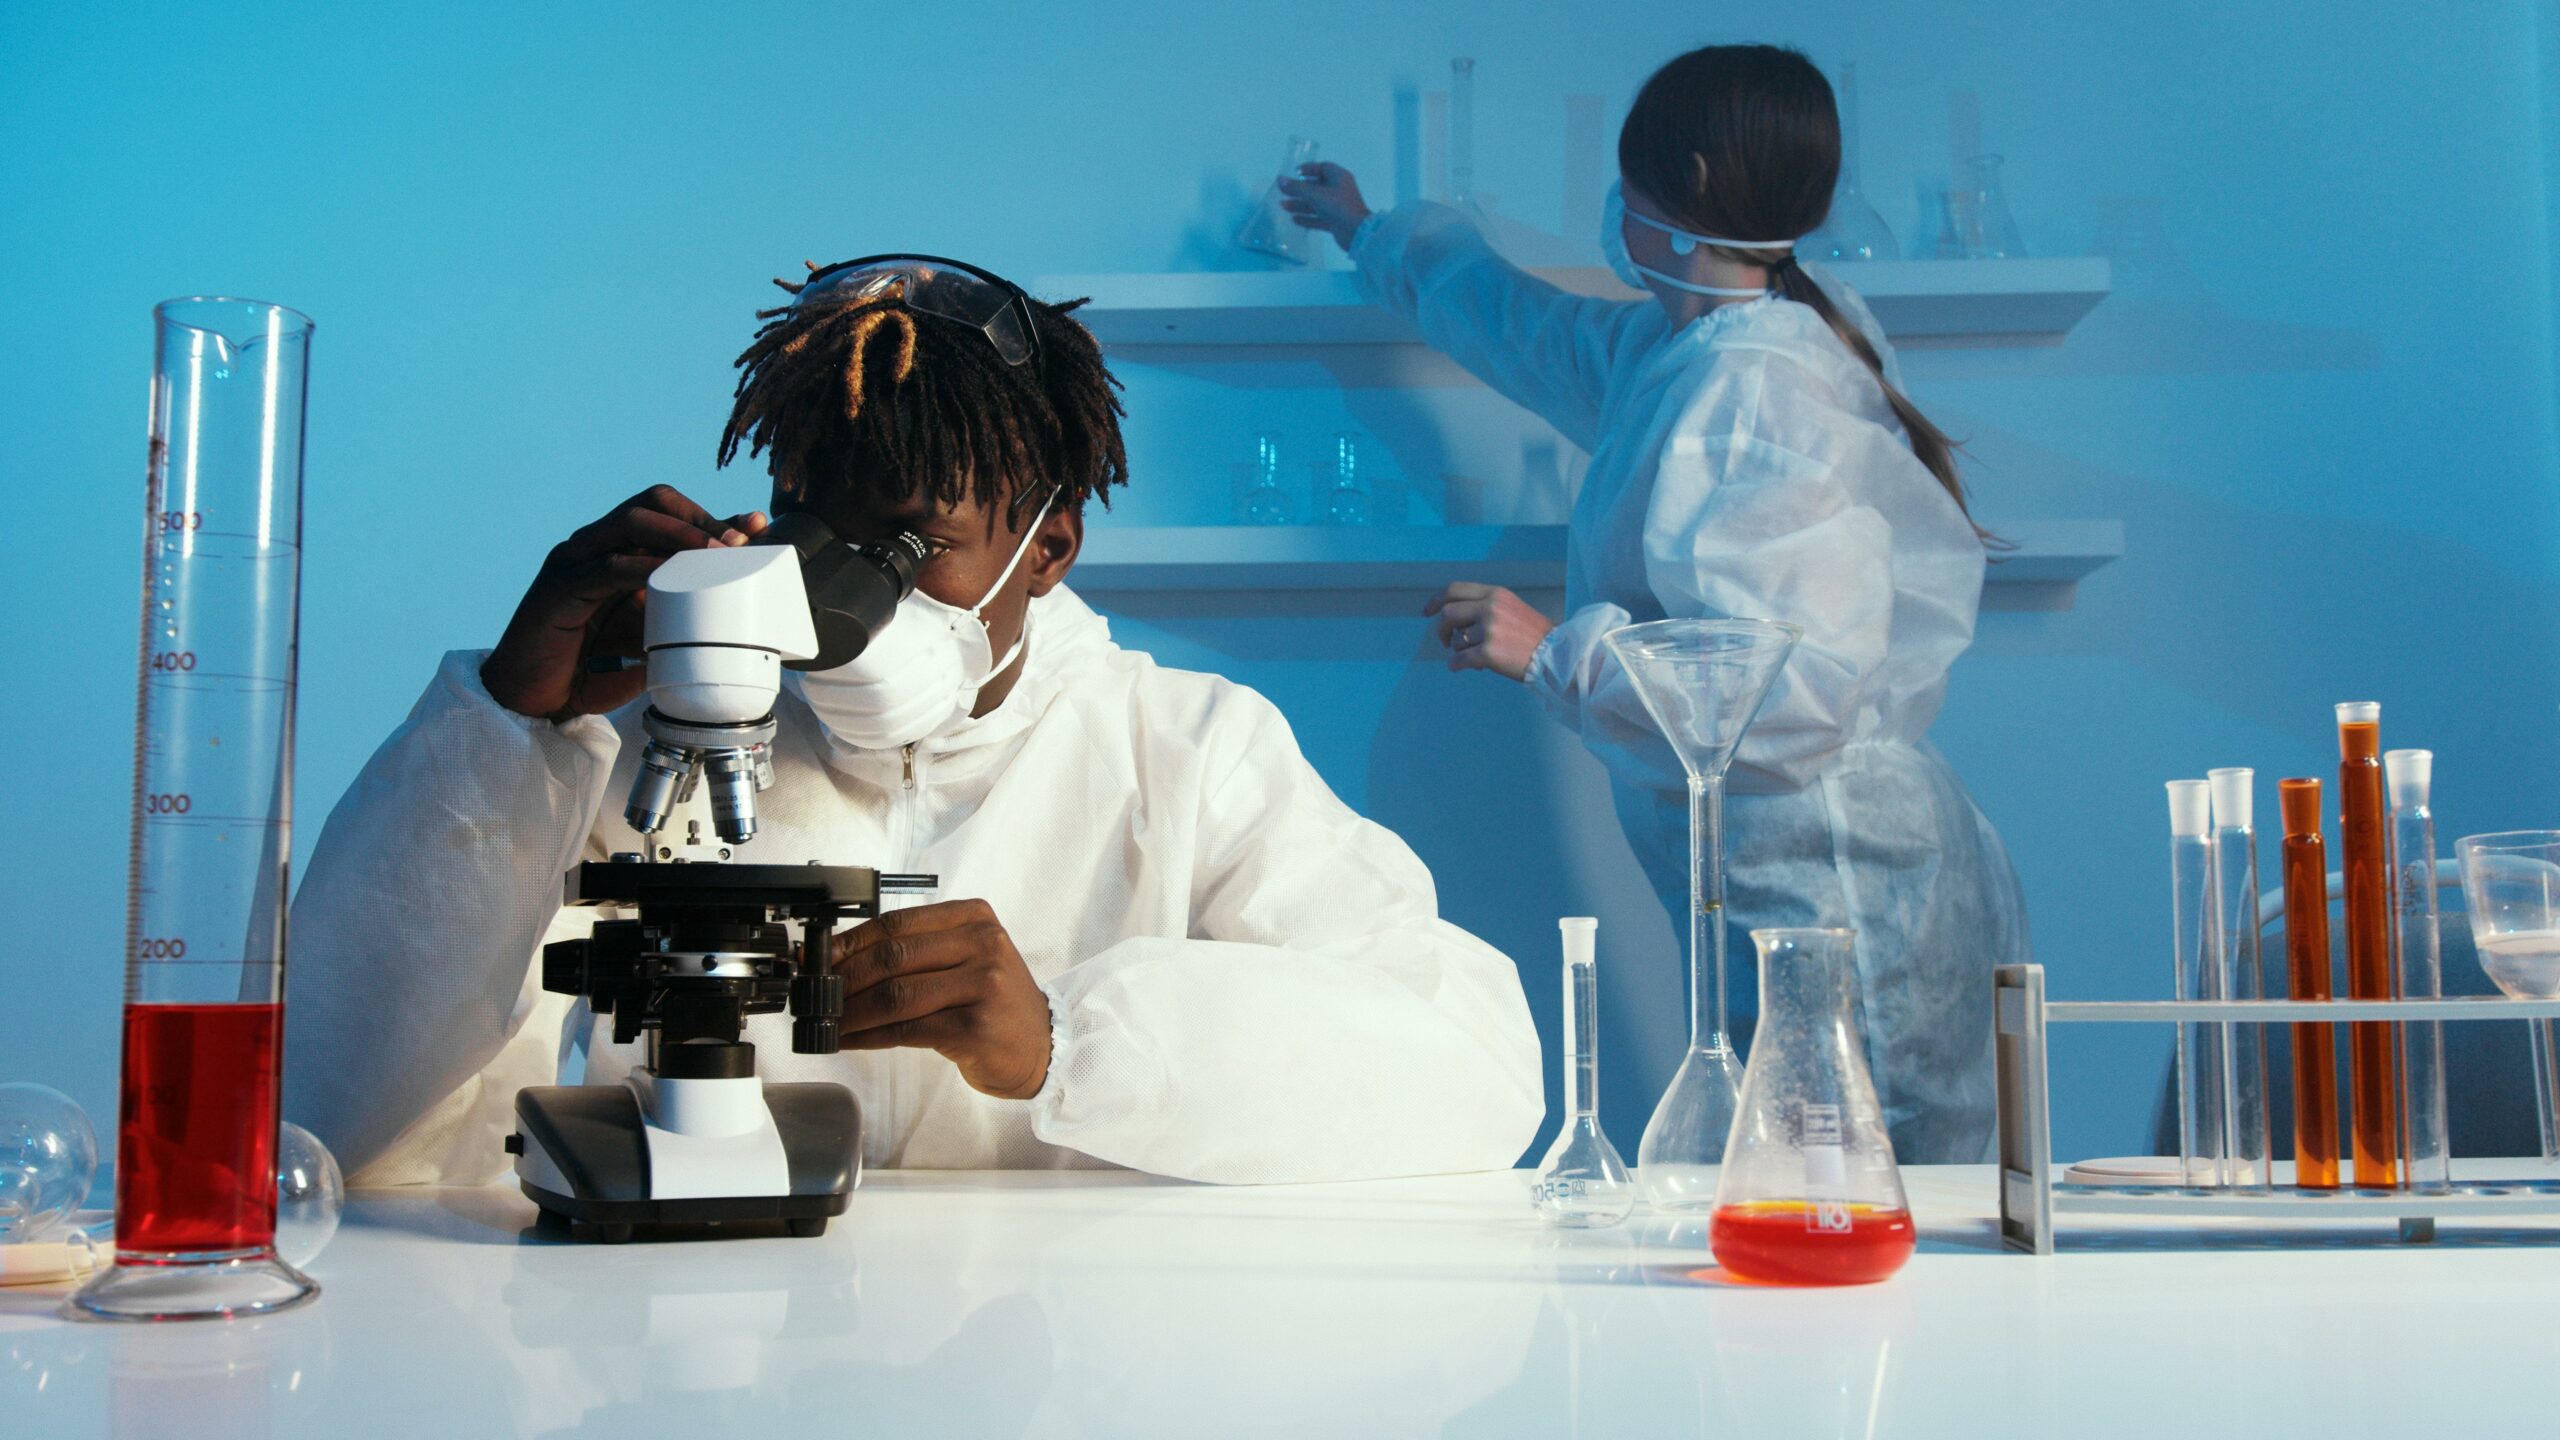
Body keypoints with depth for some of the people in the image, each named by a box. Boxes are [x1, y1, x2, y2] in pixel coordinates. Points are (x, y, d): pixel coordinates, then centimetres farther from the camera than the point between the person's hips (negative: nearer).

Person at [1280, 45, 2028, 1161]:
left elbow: (1794, 687, -24)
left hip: (1848, 916, -9)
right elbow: (1528, 327, 36)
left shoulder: (1759, 387, -16)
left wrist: (1558, 652, -17)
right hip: (1798, 912, 9)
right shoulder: (1672, 355, 14)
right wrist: (1373, 236, 50)